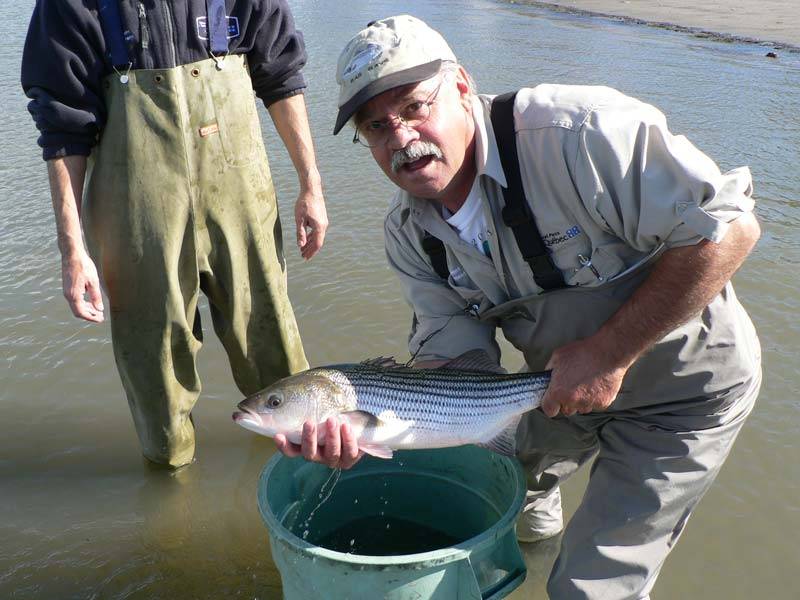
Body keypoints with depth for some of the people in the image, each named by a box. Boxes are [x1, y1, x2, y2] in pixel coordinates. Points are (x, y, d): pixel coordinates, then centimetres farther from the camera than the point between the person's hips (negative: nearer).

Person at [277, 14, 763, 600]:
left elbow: (729, 227, -29)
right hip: (565, 383, 6)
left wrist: (607, 354, -29)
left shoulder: (577, 130, -30)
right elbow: (455, 354, -11)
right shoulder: (409, 232, -8)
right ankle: (534, 516, 55)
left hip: (681, 390, -6)